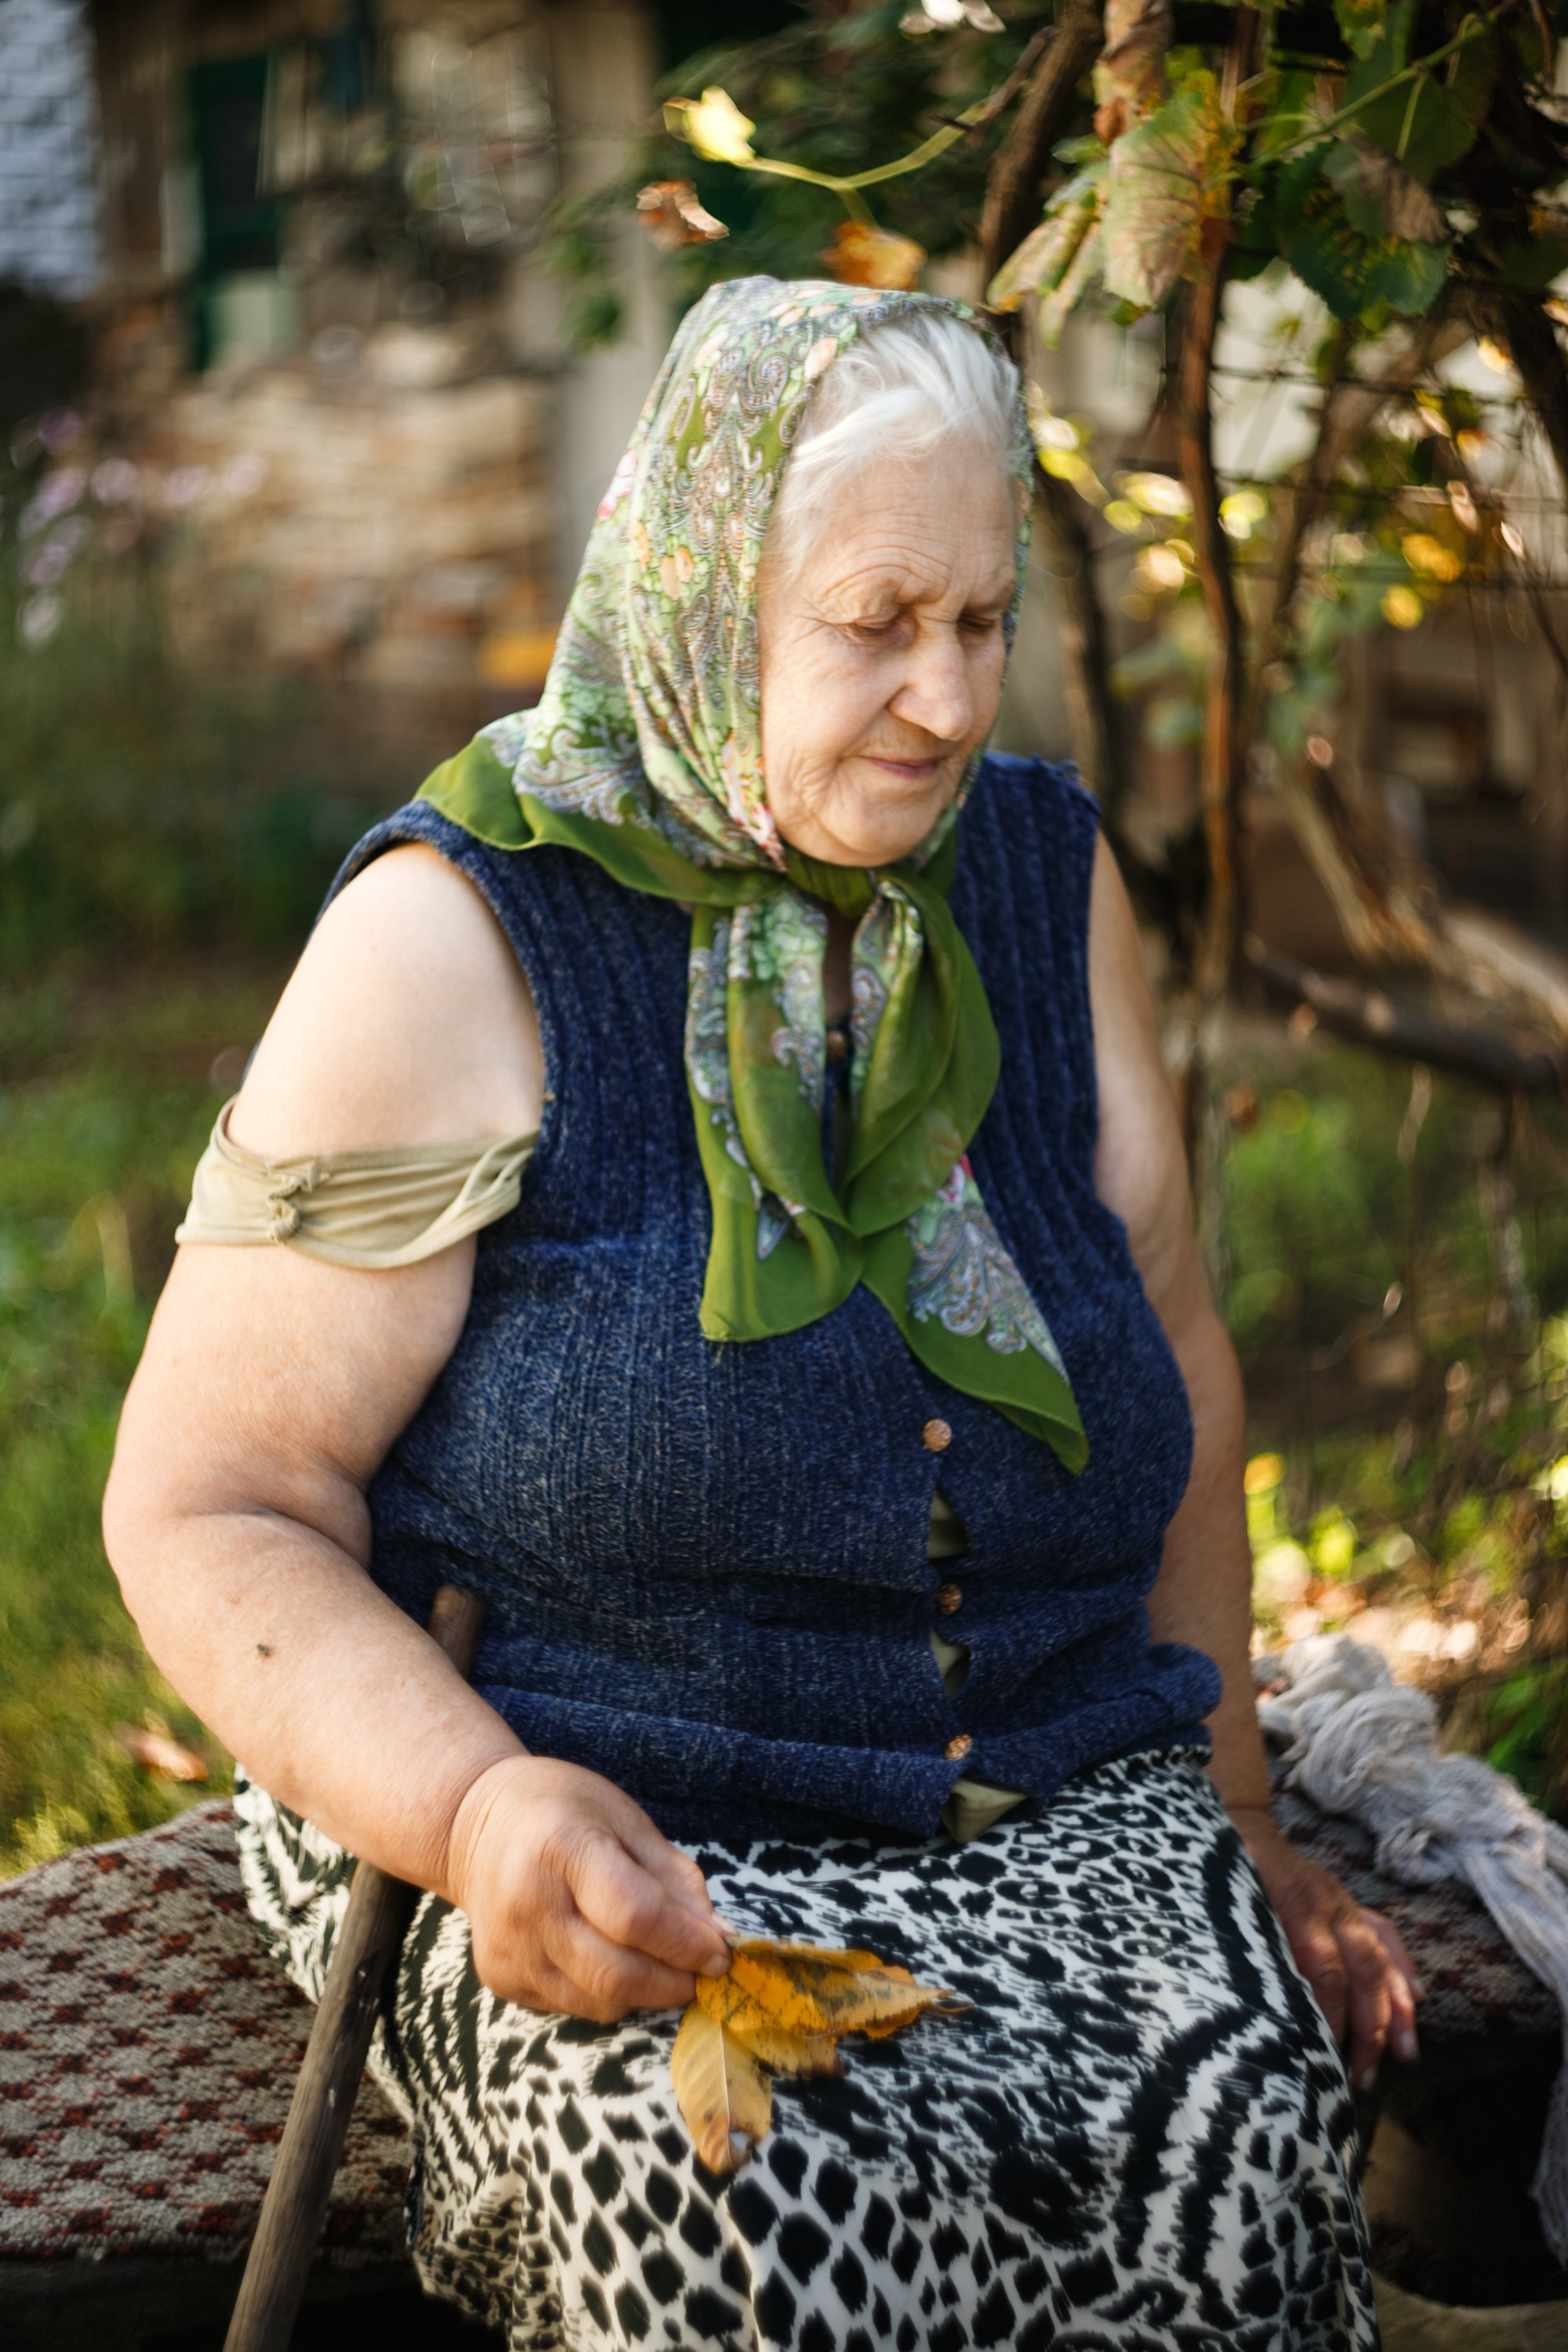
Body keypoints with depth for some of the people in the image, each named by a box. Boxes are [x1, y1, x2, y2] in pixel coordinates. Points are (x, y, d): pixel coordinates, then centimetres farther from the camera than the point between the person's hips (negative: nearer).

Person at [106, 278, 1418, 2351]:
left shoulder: (1043, 875, 9)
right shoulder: (459, 938, -7)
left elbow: (1173, 1361, 19)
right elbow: (207, 1506, -8)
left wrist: (1238, 1829, 14)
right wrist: (479, 1815, -25)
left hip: (1059, 1802, 4)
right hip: (598, 1841, -3)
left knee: (1238, 2140, -27)